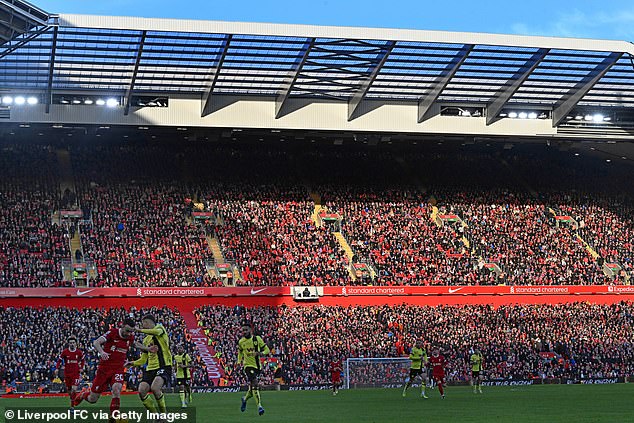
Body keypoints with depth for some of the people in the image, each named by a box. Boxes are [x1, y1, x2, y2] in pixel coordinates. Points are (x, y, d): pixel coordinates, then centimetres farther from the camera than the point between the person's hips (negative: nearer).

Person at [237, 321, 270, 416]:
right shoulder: (241, 342, 2)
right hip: (248, 365, -2)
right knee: (254, 383, -21)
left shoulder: (257, 339, -2)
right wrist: (239, 360, 10)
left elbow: (267, 350, 1)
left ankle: (245, 399, 40)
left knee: (252, 387, 10)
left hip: (257, 366, 2)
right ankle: (259, 405, -22)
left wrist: (261, 353, -19)